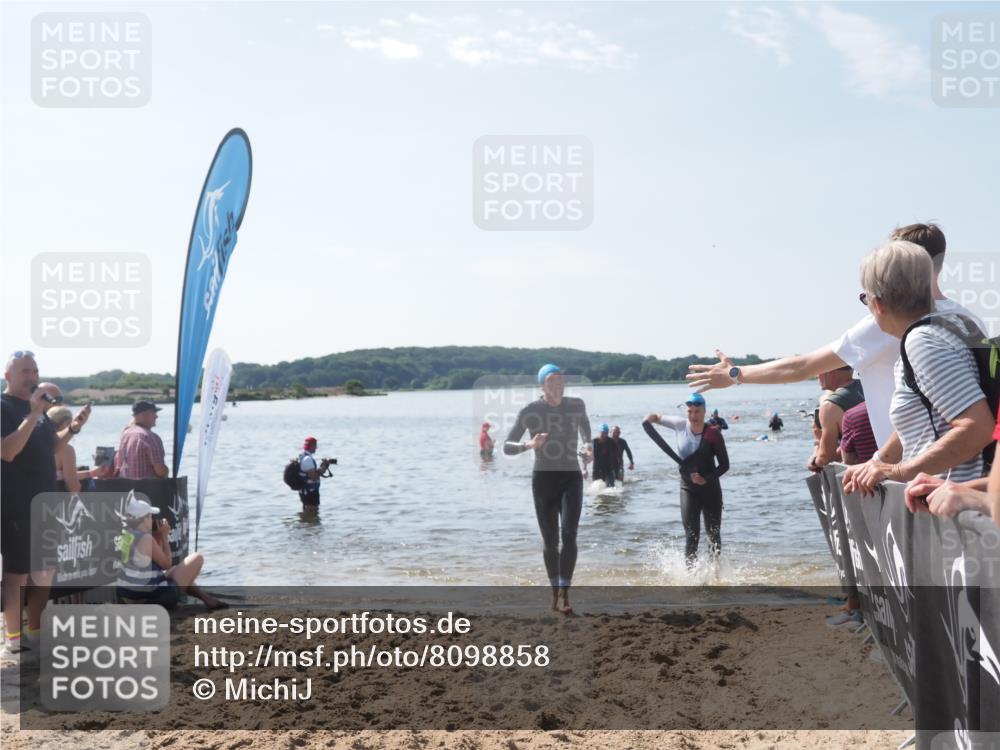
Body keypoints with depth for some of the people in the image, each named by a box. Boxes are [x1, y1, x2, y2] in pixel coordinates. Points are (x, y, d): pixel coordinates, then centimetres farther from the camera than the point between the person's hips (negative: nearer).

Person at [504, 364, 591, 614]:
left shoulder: (577, 405, 2)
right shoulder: (530, 411, -7)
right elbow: (507, 447, -8)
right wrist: (529, 445, -25)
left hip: (571, 477, 1)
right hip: (543, 479, -1)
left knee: (569, 535, -17)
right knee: (550, 541, 5)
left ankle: (564, 595, -19)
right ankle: (555, 593, 23)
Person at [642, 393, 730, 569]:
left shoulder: (713, 434, -13)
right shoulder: (680, 425, -5)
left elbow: (724, 465, -9)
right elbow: (656, 417, 12)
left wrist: (706, 479, -22)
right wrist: (648, 419, -10)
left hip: (711, 489, -1)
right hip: (688, 488, 1)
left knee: (714, 533, 11)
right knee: (691, 534, -8)